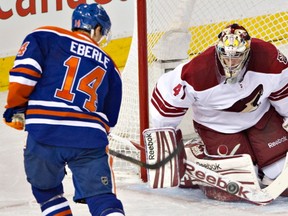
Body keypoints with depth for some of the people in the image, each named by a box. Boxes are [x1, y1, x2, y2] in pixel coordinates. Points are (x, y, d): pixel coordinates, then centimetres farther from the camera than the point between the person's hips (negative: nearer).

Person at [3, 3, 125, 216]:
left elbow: (24, 70, -4)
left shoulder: (45, 36, 12)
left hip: (45, 134, -1)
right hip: (90, 138, 1)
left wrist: (16, 107, 7)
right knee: (102, 198, 7)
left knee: (45, 190, 23)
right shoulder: (109, 65, 22)